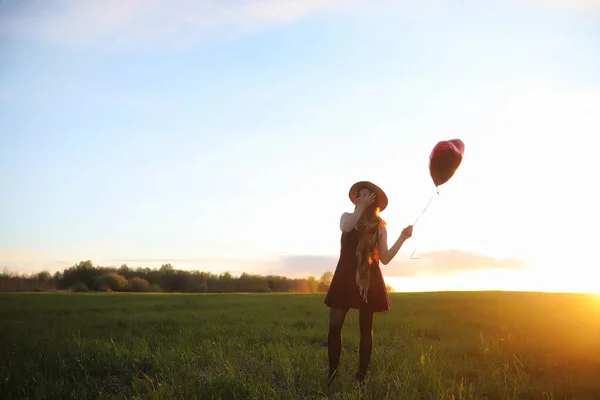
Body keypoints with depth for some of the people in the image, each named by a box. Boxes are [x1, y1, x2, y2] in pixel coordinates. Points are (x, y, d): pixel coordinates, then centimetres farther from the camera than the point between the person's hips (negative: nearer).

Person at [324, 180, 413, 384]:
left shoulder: (379, 226, 8)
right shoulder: (347, 216, 9)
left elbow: (385, 258, 2)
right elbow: (346, 228, -17)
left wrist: (402, 238, -6)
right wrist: (360, 207, -12)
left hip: (369, 279, 0)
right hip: (346, 276, 0)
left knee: (366, 328, 2)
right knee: (335, 325, -7)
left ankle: (361, 375, 9)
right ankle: (332, 373, 0)